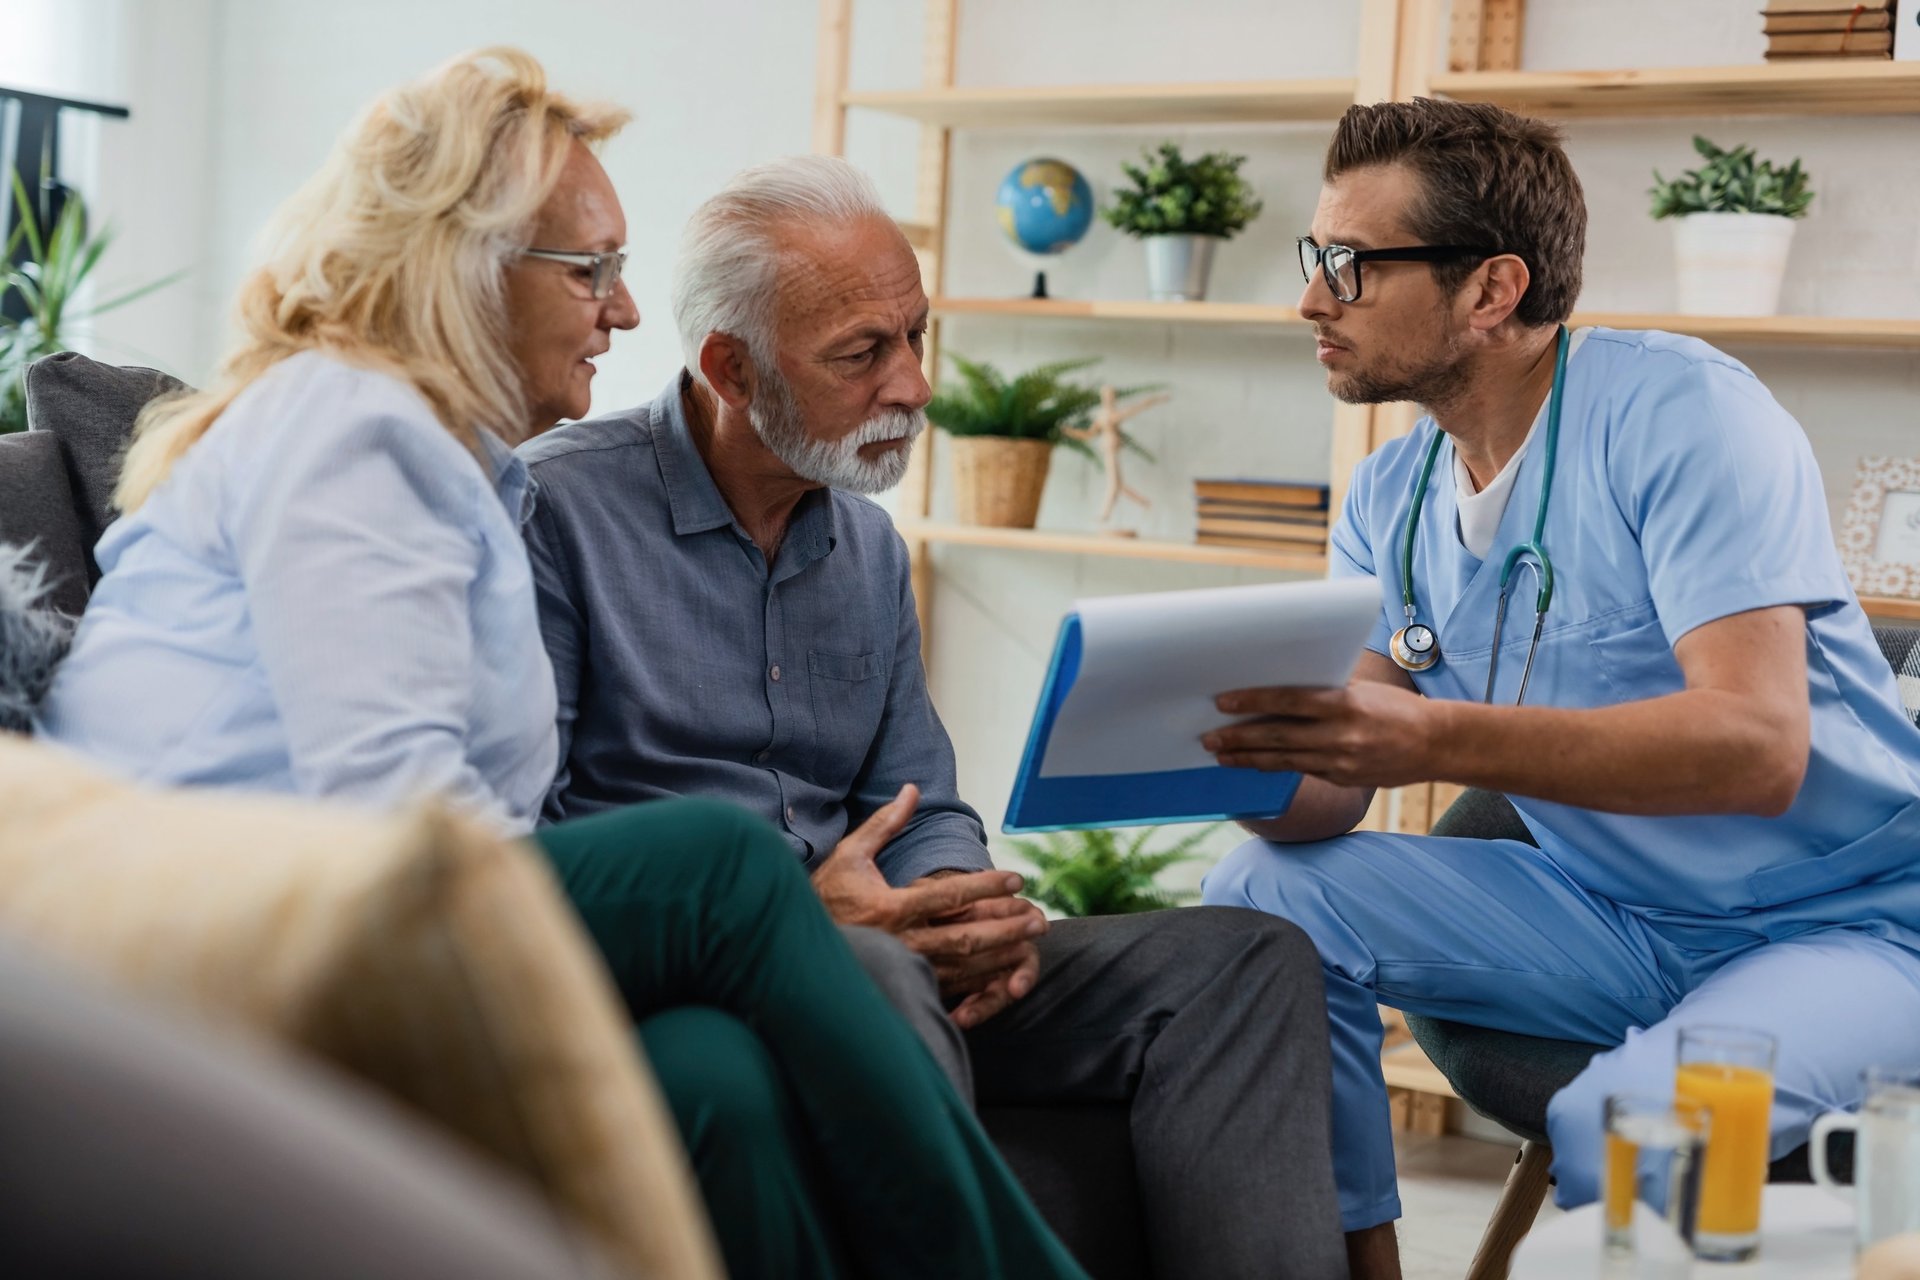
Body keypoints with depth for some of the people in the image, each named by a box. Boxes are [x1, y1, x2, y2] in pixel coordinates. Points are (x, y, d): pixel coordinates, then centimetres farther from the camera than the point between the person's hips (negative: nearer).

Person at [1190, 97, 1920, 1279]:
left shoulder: (1678, 411, -18)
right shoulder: (1389, 501, 4)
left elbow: (1759, 746, -30)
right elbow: (1328, 799, -2)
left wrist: (1437, 740, -40)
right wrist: (1240, 752, -27)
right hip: (1615, 916, 7)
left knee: (1618, 1130, -35)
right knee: (1267, 897, -10)